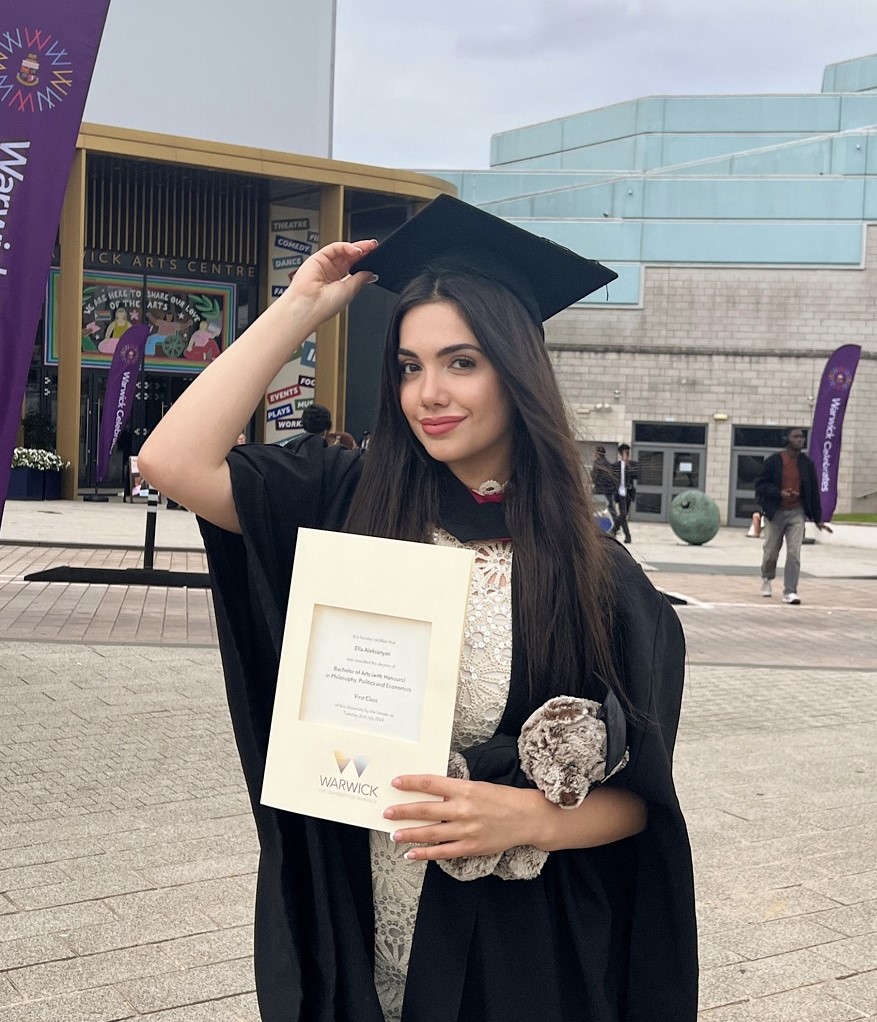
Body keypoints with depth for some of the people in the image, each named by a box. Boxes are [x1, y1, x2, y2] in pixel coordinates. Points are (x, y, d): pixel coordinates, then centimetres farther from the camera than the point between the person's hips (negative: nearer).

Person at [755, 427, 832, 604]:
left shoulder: (807, 464, 2)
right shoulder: (773, 461, -6)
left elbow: (813, 492, 6)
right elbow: (760, 484, -6)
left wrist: (818, 519, 7)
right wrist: (780, 493, -22)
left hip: (797, 513, 1)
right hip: (775, 513, -1)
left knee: (794, 553, -10)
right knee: (770, 552, 11)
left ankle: (790, 592, -7)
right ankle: (767, 579, 39)